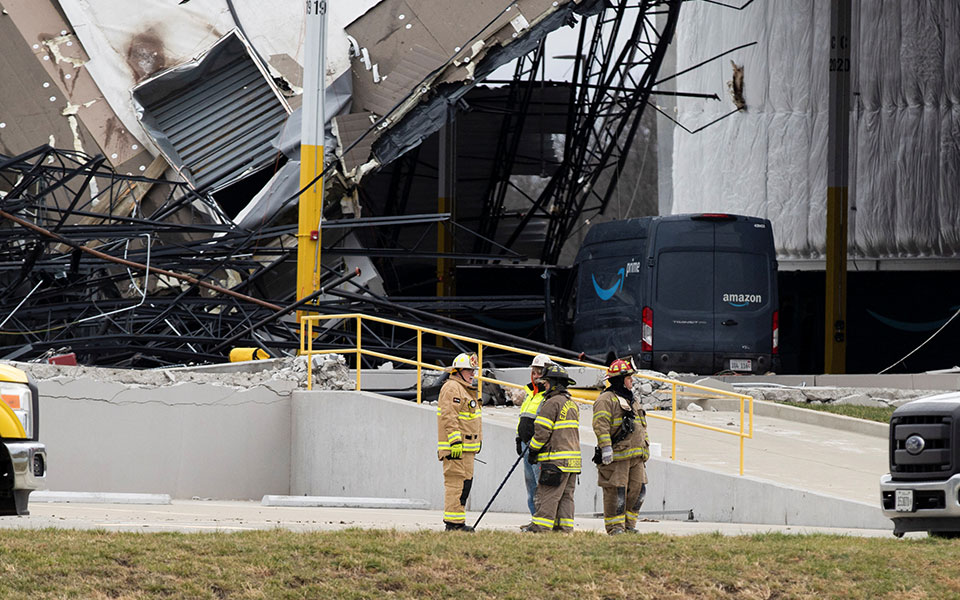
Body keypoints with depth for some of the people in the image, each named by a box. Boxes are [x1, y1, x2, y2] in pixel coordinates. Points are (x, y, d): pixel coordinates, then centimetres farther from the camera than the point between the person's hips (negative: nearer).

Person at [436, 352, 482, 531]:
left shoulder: (467, 390, 22)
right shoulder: (452, 388, -12)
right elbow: (448, 417, -21)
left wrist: (478, 442, 31)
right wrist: (455, 442, -25)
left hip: (467, 447, 11)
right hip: (455, 446, -11)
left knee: (466, 482, 12)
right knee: (456, 483, -11)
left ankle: (457, 522, 16)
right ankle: (454, 522, -12)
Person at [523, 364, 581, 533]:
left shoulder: (552, 403, -11)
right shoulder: (573, 404, 17)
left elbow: (542, 431, -14)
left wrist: (533, 451, -2)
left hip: (556, 459, -9)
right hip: (573, 459, 9)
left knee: (548, 494, -7)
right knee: (566, 495, 9)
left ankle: (541, 526, -8)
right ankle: (565, 526, 9)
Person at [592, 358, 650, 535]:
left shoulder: (633, 401, 23)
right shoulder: (606, 400, -6)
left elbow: (642, 427, 30)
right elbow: (601, 425, -15)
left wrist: (646, 447, 26)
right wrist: (606, 448, -22)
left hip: (636, 456, 8)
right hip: (616, 455, -8)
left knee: (637, 489, 6)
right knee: (616, 491, -7)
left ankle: (629, 525, 14)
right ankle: (615, 527, -2)